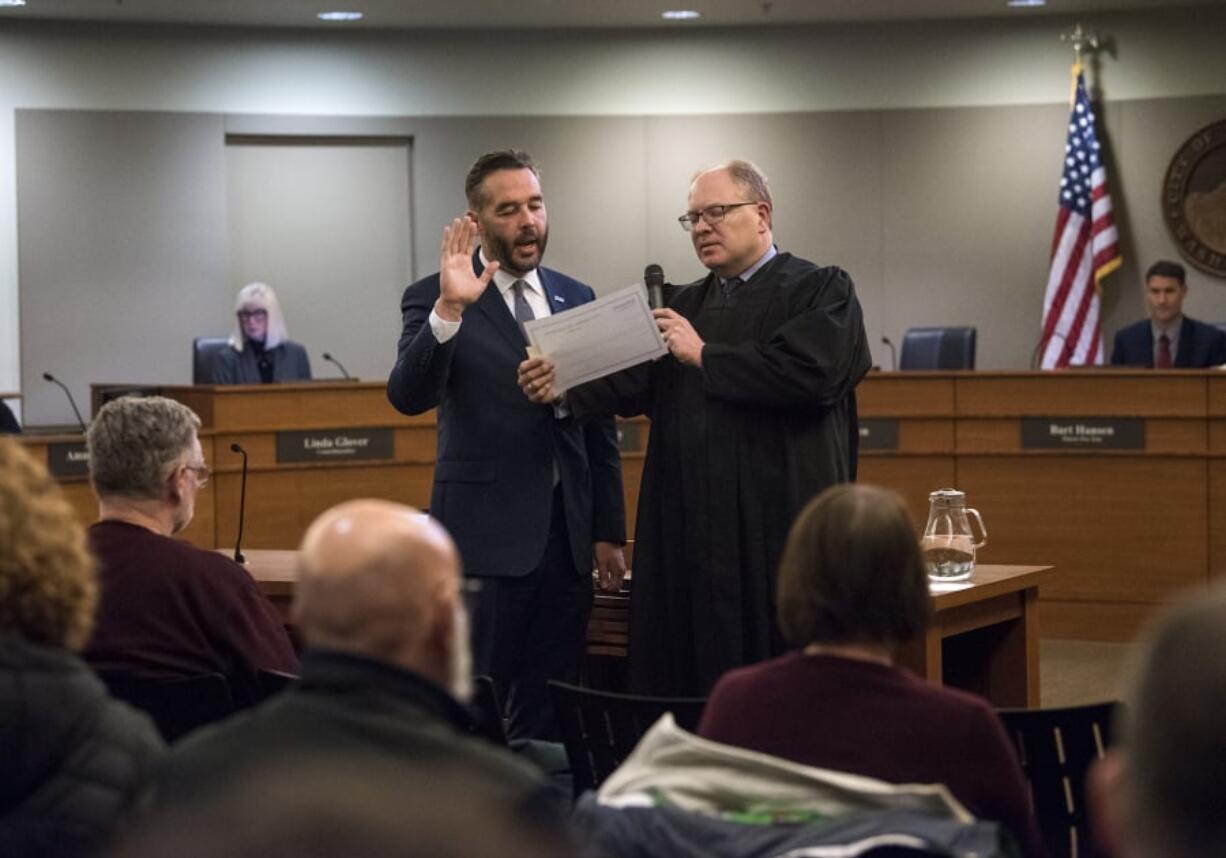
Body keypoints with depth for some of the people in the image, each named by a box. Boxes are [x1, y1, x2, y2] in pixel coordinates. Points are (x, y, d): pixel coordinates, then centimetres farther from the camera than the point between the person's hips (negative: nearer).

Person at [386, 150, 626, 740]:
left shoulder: (575, 299, 13)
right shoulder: (434, 299, -3)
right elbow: (408, 396, -19)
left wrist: (609, 532, 13)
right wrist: (449, 309, -32)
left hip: (567, 535, 5)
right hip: (486, 536, -5)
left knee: (549, 714, 8)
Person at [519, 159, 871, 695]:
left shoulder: (821, 291, 2)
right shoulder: (687, 305, 20)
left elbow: (809, 372, -16)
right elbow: (636, 383, 7)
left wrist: (705, 356, -8)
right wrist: (564, 388, -12)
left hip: (778, 534, -5)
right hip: (691, 537, 5)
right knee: (689, 688, 3)